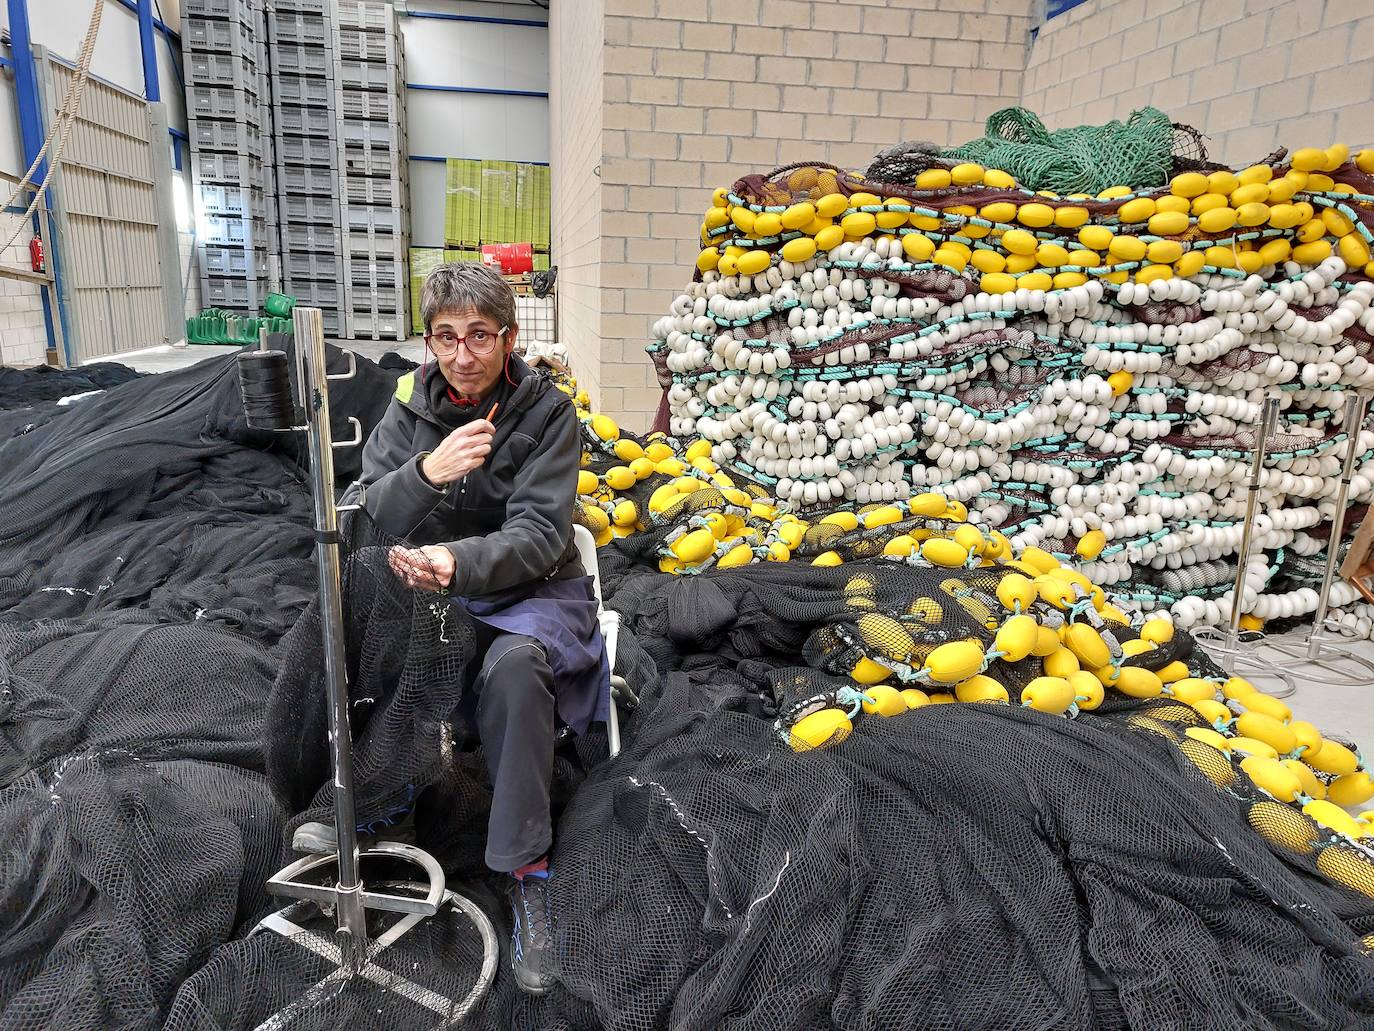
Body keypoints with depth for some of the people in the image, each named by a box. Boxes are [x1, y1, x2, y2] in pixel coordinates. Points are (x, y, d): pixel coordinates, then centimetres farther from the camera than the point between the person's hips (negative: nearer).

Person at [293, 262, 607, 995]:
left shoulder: (546, 411, -11)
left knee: (512, 666, -34)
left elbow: (538, 535, -20)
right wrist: (426, 472, -28)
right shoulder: (412, 402, 1)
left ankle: (527, 876, -20)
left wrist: (458, 563, -39)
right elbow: (362, 515, -7)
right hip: (431, 584, 5)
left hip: (531, 589, -4)